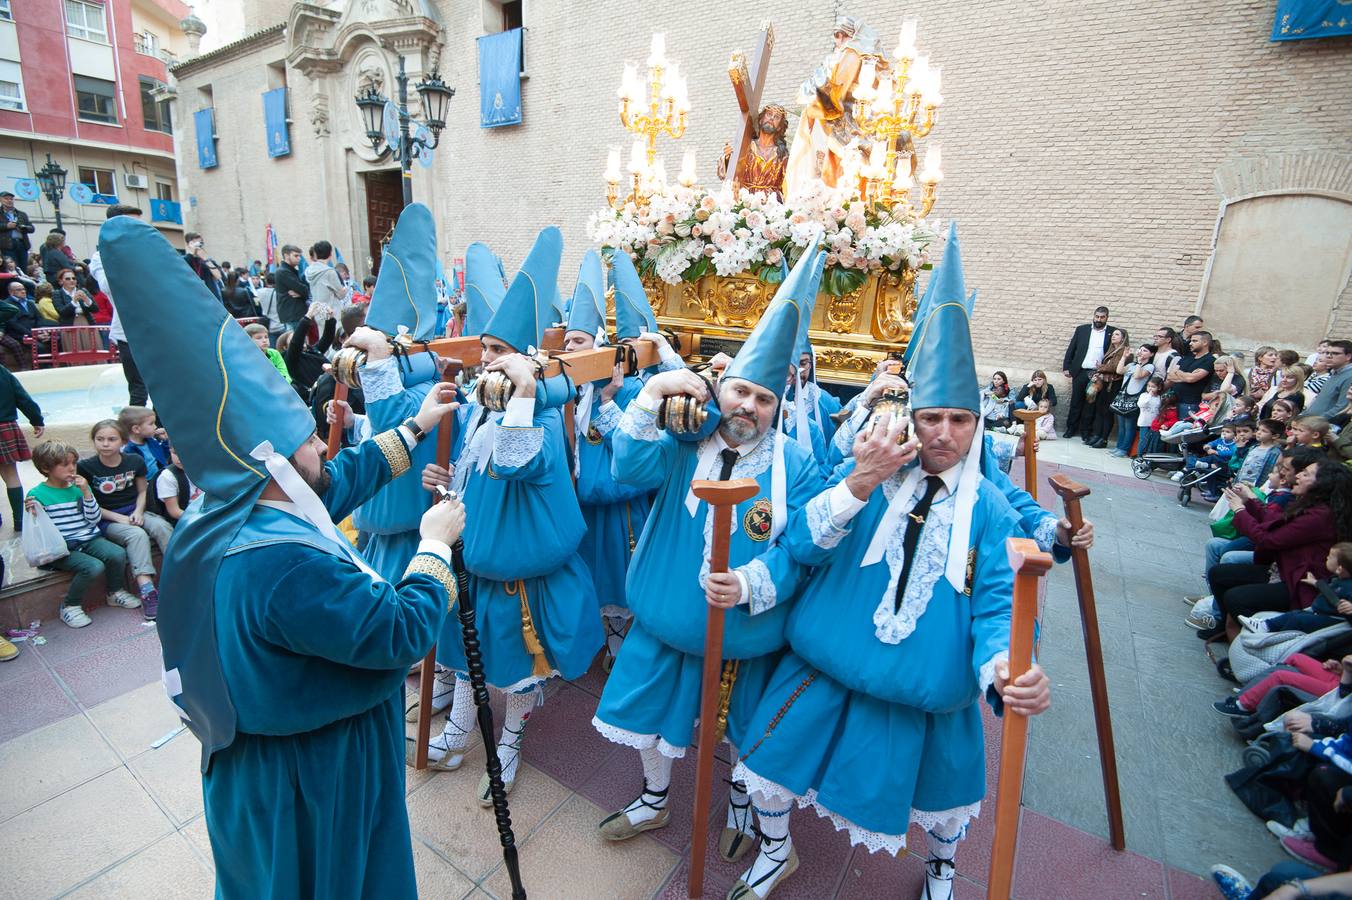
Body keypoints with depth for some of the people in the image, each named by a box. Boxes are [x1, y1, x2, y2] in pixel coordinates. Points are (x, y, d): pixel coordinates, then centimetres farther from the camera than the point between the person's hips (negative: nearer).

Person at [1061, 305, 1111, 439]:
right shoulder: (1082, 329, 7)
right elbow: (1071, 349, 8)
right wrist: (1066, 367, 2)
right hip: (1080, 372, 1)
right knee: (1076, 402, 7)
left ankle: (1085, 431, 13)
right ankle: (1071, 428, 16)